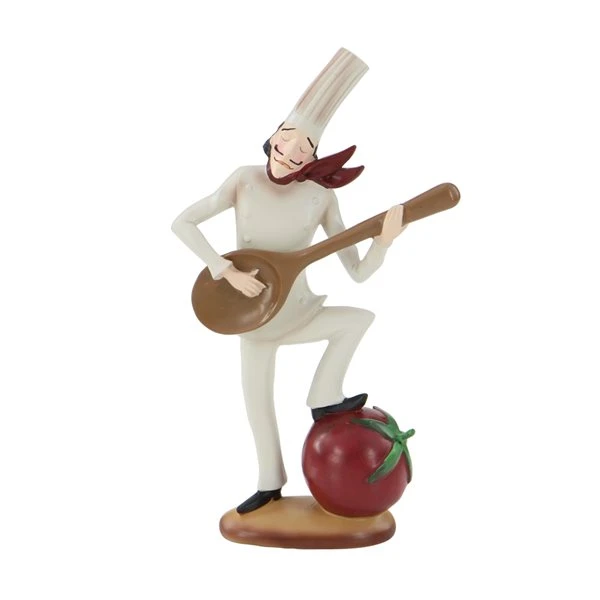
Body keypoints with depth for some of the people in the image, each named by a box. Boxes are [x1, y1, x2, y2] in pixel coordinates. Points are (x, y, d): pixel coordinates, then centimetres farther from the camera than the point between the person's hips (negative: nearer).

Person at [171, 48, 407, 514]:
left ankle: (324, 399, 6)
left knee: (360, 318, -12)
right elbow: (182, 224, -15)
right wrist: (228, 271, -24)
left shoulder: (321, 196, -15)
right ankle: (271, 484, 32)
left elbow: (358, 272, -14)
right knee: (258, 400, 8)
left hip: (297, 312, 1)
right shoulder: (245, 180, -15)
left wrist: (385, 240, -34)